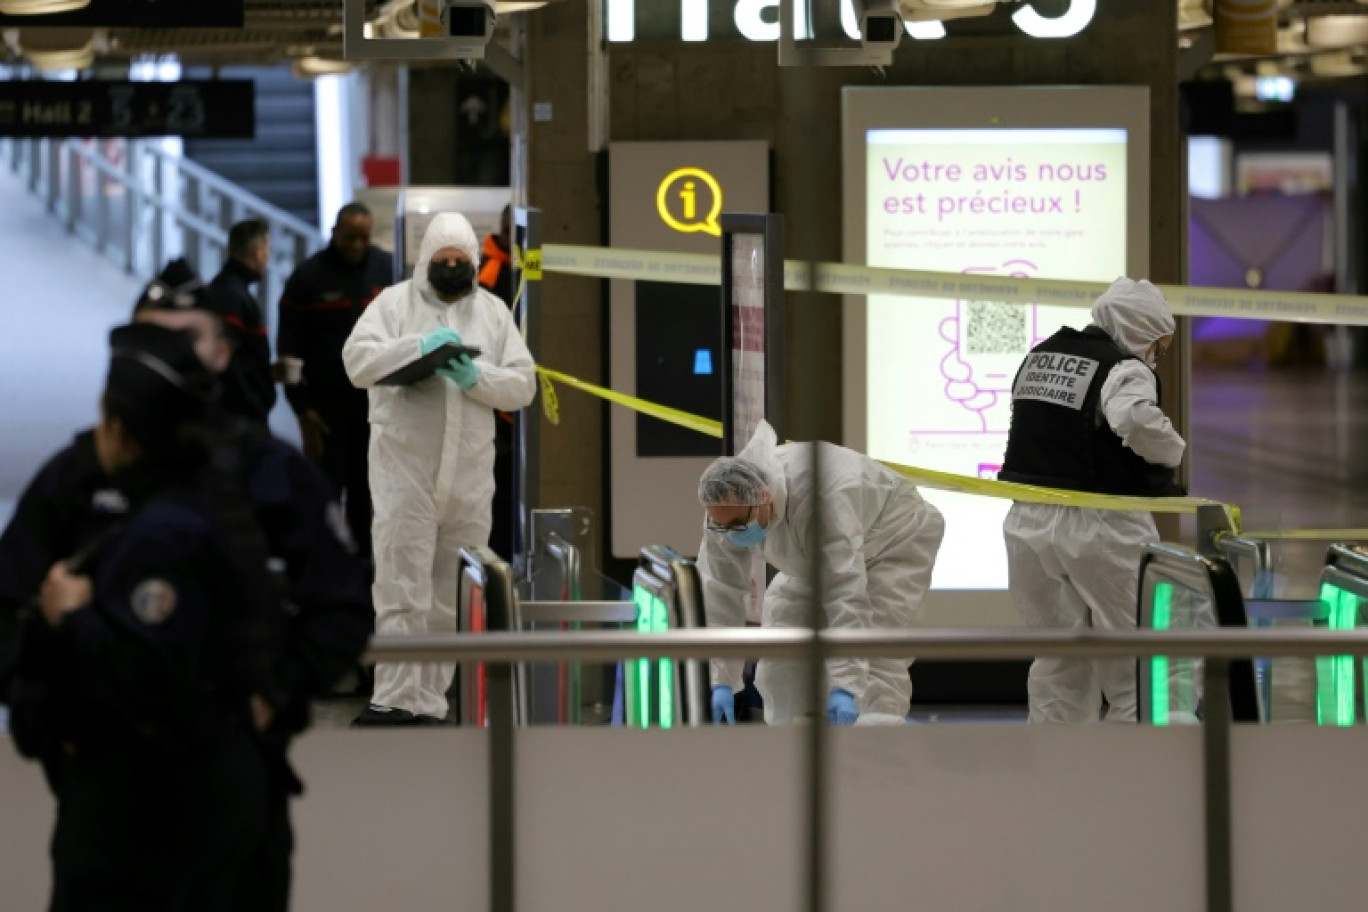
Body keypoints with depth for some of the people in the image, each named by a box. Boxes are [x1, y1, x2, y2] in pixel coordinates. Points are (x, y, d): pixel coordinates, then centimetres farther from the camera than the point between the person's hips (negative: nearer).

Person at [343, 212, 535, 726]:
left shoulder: (493, 312, 12)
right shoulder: (394, 302, 4)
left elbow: (523, 385, 8)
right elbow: (357, 361, -7)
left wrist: (478, 378, -11)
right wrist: (417, 345, -18)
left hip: (469, 472, 4)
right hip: (404, 467, -3)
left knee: (451, 597, 6)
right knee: (403, 590, -10)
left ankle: (428, 702, 11)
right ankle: (393, 699, -11)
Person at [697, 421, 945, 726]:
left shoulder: (821, 499, -45)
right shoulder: (727, 509, -24)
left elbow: (846, 595, -47)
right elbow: (720, 594, -20)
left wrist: (845, 687, -50)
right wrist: (721, 682, -23)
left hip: (896, 537, -7)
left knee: (877, 662, -23)